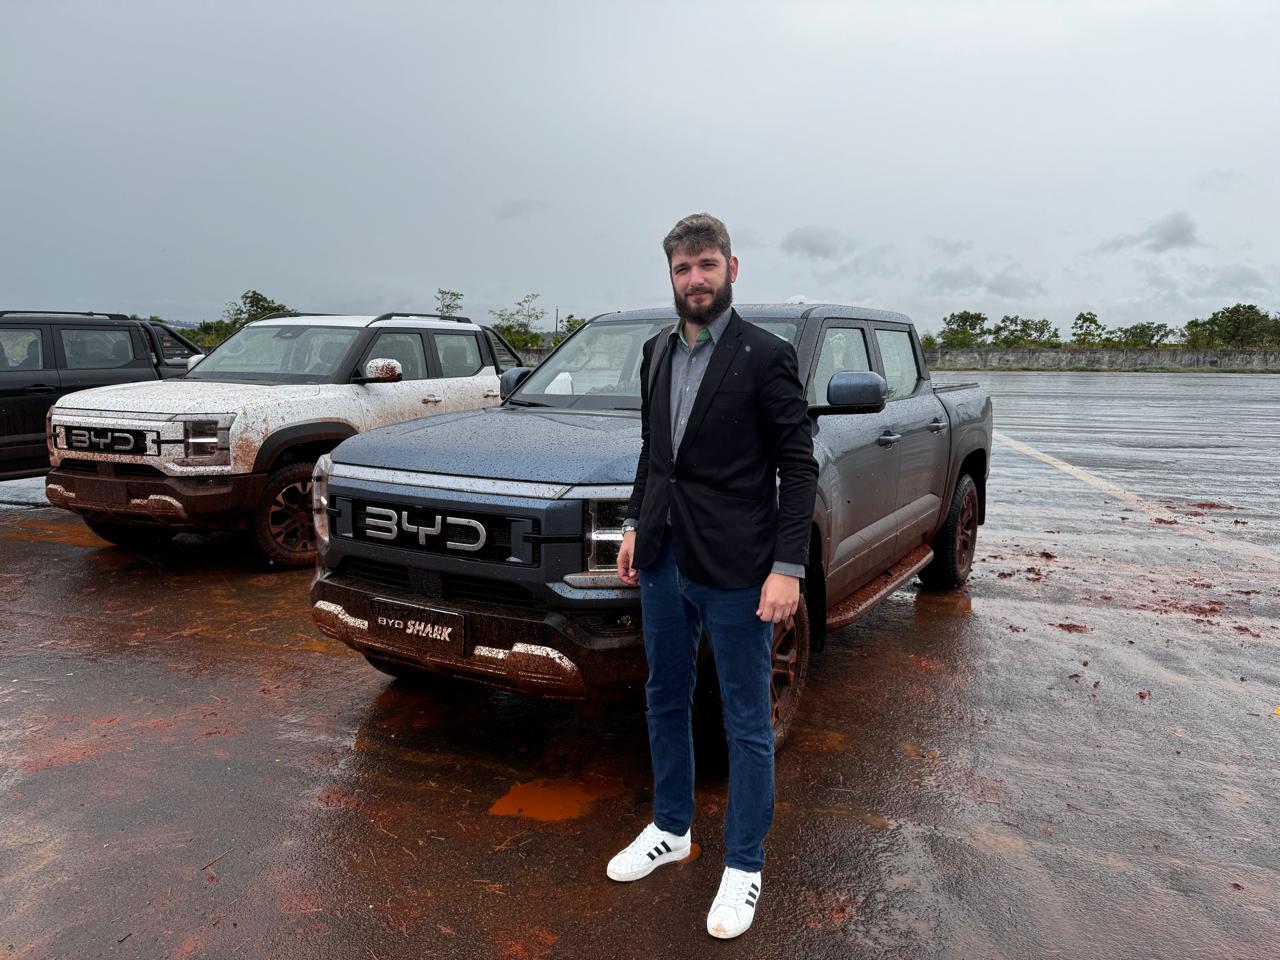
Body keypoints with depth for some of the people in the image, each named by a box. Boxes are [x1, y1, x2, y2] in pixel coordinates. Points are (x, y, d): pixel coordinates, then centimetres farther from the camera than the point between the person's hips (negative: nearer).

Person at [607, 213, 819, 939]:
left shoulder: (765, 356, -11)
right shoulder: (658, 353, 9)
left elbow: (799, 469, -12)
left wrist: (788, 568, -16)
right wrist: (635, 526, 14)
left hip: (735, 571, -6)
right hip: (663, 563, 7)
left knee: (747, 723, 8)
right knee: (666, 703, 19)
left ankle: (745, 867, 25)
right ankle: (671, 830, 39)